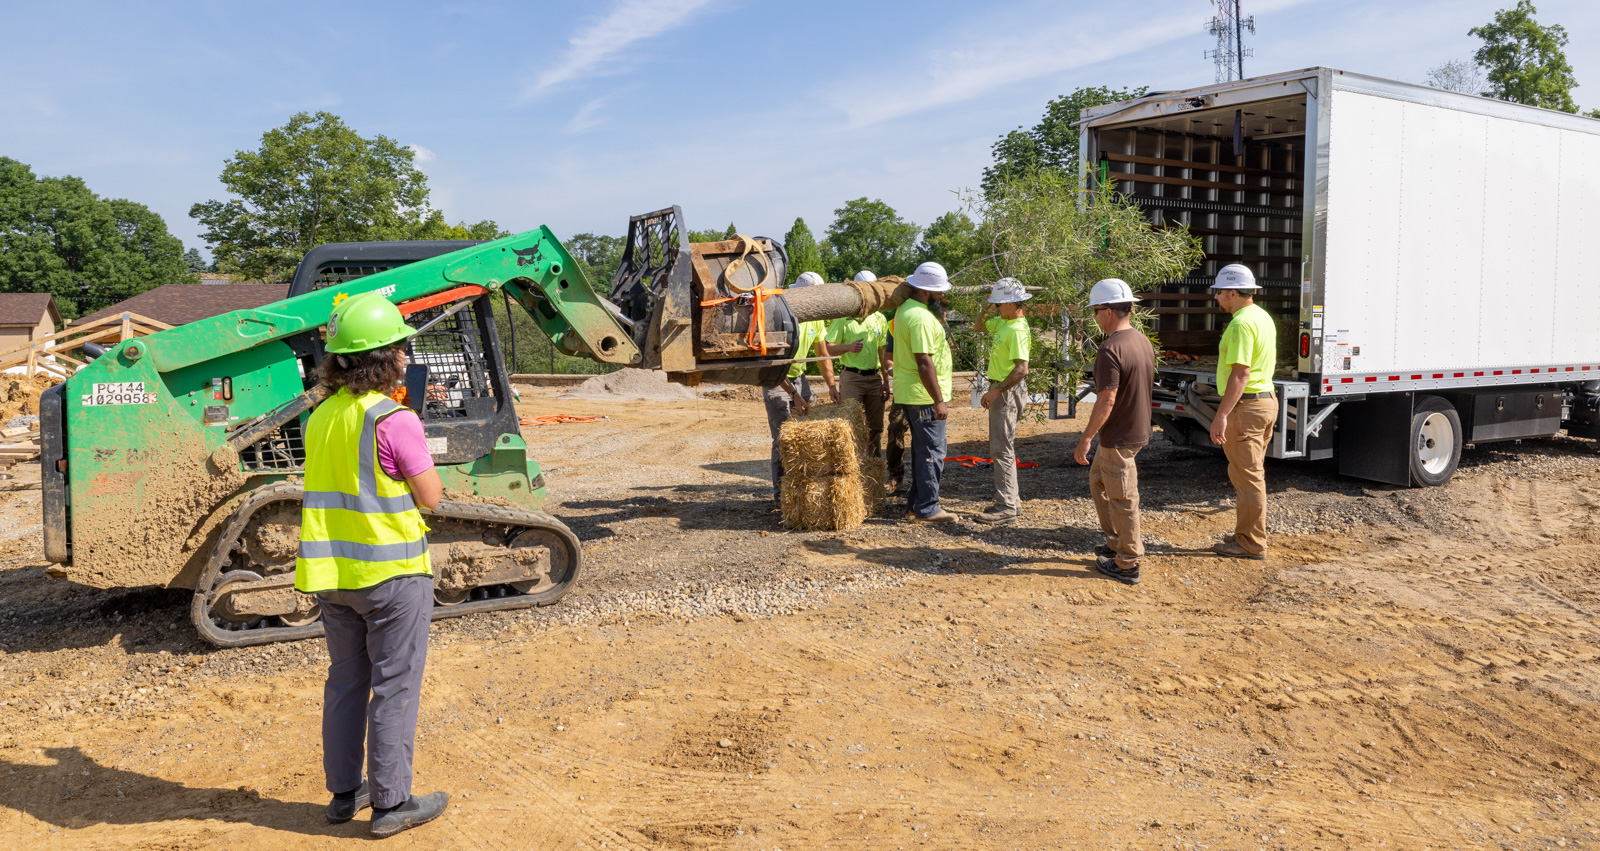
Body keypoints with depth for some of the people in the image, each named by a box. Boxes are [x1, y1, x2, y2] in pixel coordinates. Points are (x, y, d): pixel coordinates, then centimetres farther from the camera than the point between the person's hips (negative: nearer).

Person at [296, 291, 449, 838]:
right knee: (394, 688, 4)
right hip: (391, 572, -7)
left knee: (345, 682, 18)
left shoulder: (322, 417, 6)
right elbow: (430, 496, -12)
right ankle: (391, 803, 12)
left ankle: (344, 792, 29)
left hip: (334, 570, 7)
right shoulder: (393, 420, -18)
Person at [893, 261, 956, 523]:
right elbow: (924, 363, -25)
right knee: (932, 452, -3)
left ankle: (916, 504, 25)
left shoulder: (906, 309, 12)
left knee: (922, 449, 18)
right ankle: (927, 509, 3)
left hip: (910, 394, 11)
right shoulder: (921, 318, -21)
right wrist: (939, 400, -23)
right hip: (924, 396, -11)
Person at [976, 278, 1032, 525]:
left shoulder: (1017, 330, -21)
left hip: (1008, 391, -10)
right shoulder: (1003, 321, 9)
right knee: (1002, 446, 16)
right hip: (1000, 388, 10)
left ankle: (1007, 508, -7)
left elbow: (1021, 369, -27)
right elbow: (980, 325, 27)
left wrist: (996, 391, -24)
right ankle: (1011, 500, 24)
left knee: (1001, 449, -9)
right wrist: (987, 305, 10)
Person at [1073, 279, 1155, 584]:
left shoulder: (1110, 350, -23)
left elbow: (1106, 401, -26)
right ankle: (1118, 542, 32)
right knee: (1098, 482, 24)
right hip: (1137, 430, 9)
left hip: (1118, 438, -9)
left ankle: (1127, 565, 12)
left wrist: (1086, 438, -18)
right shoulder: (1144, 342, 5)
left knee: (1122, 499, 1)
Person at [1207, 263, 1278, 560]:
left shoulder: (1241, 324, -19)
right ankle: (1247, 534, 27)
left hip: (1245, 405, -11)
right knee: (1252, 473, 18)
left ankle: (1252, 544, 1)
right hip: (1266, 399, 11)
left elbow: (1241, 373, -25)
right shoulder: (1263, 318, 14)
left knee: (1247, 475, -4)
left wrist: (1222, 415, -27)